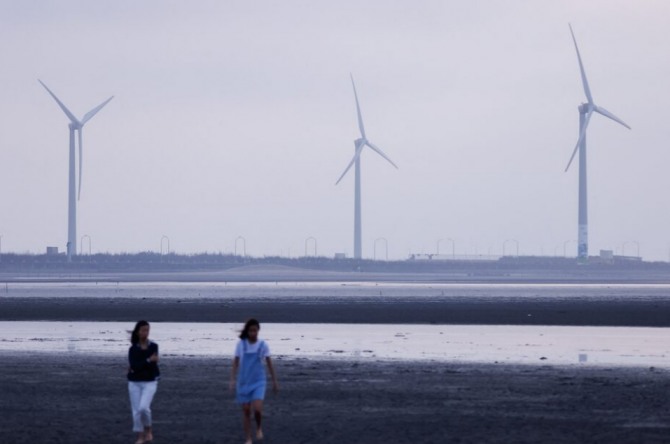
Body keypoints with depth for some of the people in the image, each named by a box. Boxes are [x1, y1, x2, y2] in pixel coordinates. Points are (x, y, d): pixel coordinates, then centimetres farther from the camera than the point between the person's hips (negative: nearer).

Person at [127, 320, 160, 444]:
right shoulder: (133, 349, -2)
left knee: (144, 407, -20)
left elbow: (153, 364, -9)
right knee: (136, 411, 1)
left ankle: (148, 430, 4)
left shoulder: (153, 347, -2)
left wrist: (138, 367, -10)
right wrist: (148, 361, -22)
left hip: (150, 382, -2)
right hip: (135, 383, 2)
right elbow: (134, 365, -15)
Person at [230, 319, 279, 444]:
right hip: (244, 382, 1)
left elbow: (269, 363, 4)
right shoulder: (241, 344, -3)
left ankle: (259, 428, 13)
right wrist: (232, 380, -7)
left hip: (258, 382, -1)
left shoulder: (263, 345, -4)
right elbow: (236, 363, 1)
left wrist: (275, 381, 8)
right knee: (246, 410, 2)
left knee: (257, 409, -17)